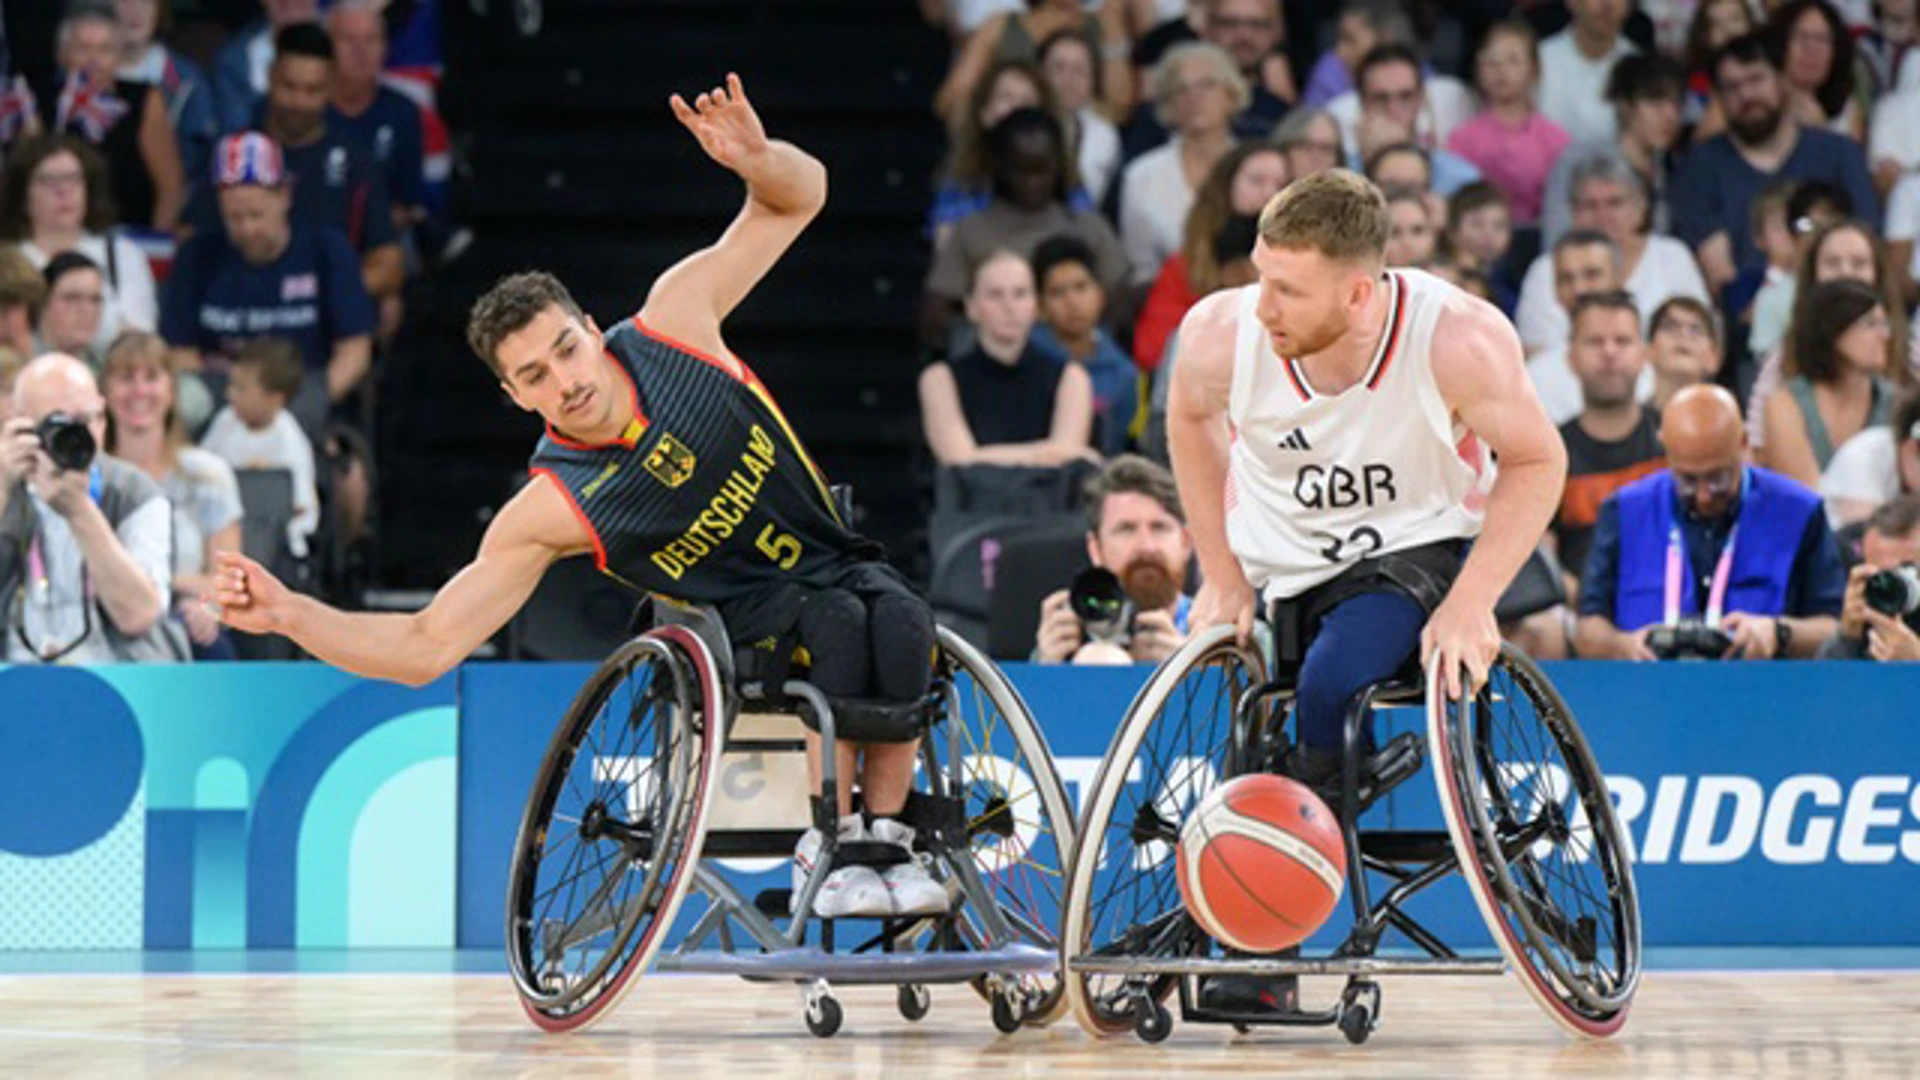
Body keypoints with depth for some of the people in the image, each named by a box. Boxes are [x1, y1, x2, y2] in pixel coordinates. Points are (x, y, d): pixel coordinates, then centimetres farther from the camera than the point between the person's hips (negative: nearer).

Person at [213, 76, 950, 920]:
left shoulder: (673, 320, -11)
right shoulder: (552, 509, -17)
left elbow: (800, 195, -2)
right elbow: (426, 647, -14)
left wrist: (754, 158, -26)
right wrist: (287, 613, -28)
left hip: (840, 564, 3)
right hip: (753, 616, -2)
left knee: (899, 621, -34)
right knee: (838, 625, -37)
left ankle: (888, 835, -17)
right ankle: (830, 848, -20)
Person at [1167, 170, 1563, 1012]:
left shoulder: (1460, 340, -30)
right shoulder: (1220, 334, -24)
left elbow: (1536, 461, -11)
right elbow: (1192, 419, 3)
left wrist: (1471, 604, -22)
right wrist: (1222, 578, 0)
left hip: (1413, 549, -3)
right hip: (1271, 562, 3)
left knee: (1331, 690, -30)